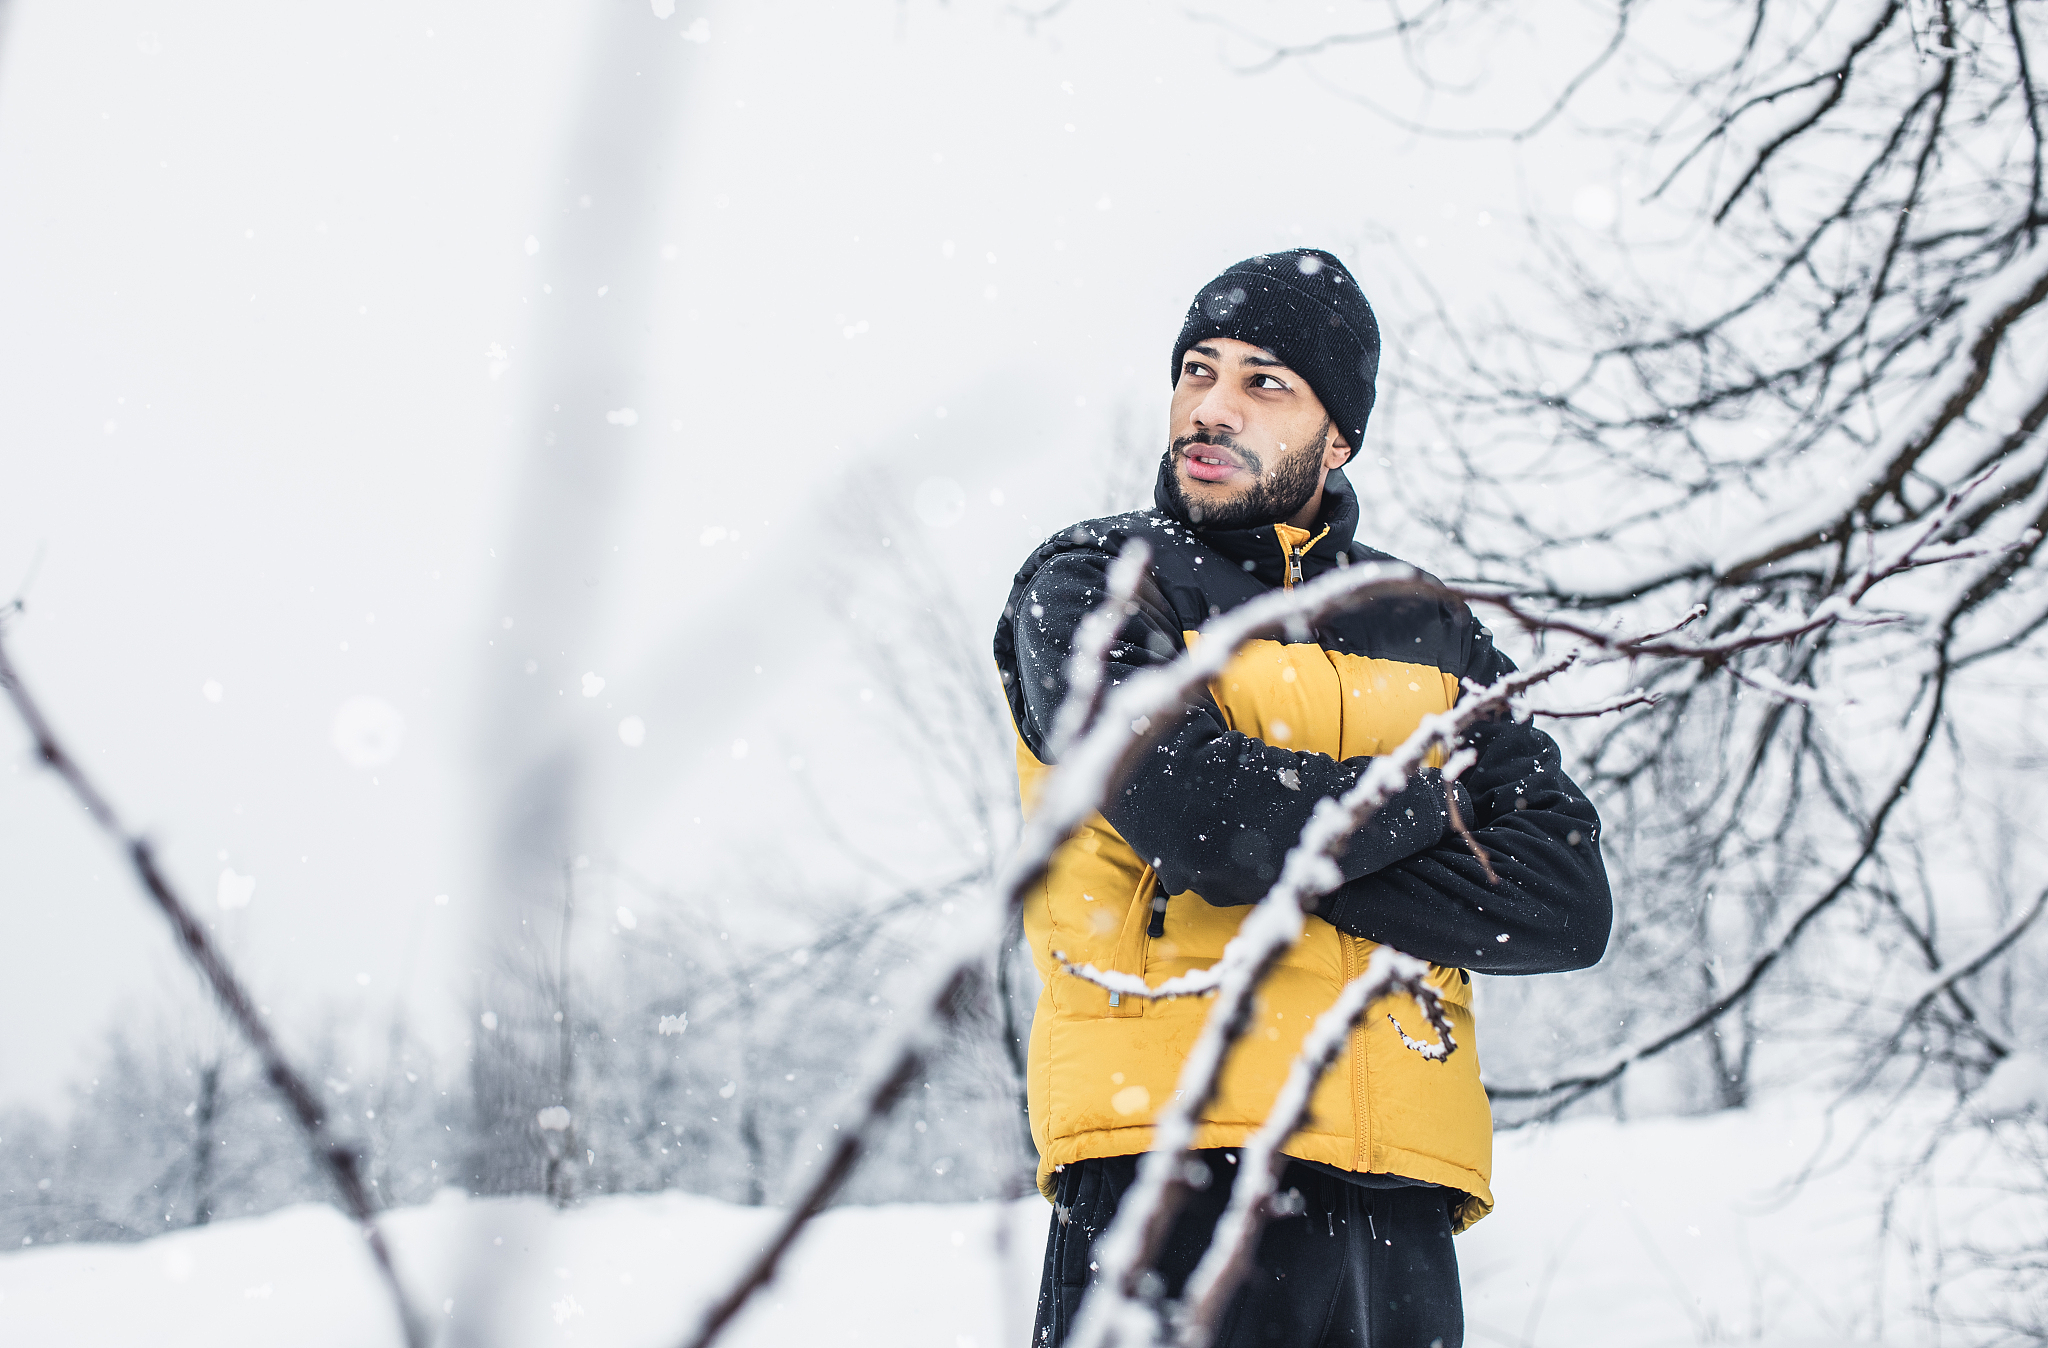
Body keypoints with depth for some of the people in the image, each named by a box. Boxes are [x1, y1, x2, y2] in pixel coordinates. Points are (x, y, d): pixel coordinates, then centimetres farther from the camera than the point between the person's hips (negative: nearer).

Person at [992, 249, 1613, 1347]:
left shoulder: (1430, 634, 18)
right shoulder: (1090, 587, 6)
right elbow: (1204, 813, -13)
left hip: (1398, 1191, 4)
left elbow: (1569, 903, 6)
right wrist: (1419, 803, 3)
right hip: (1172, 1163, -4)